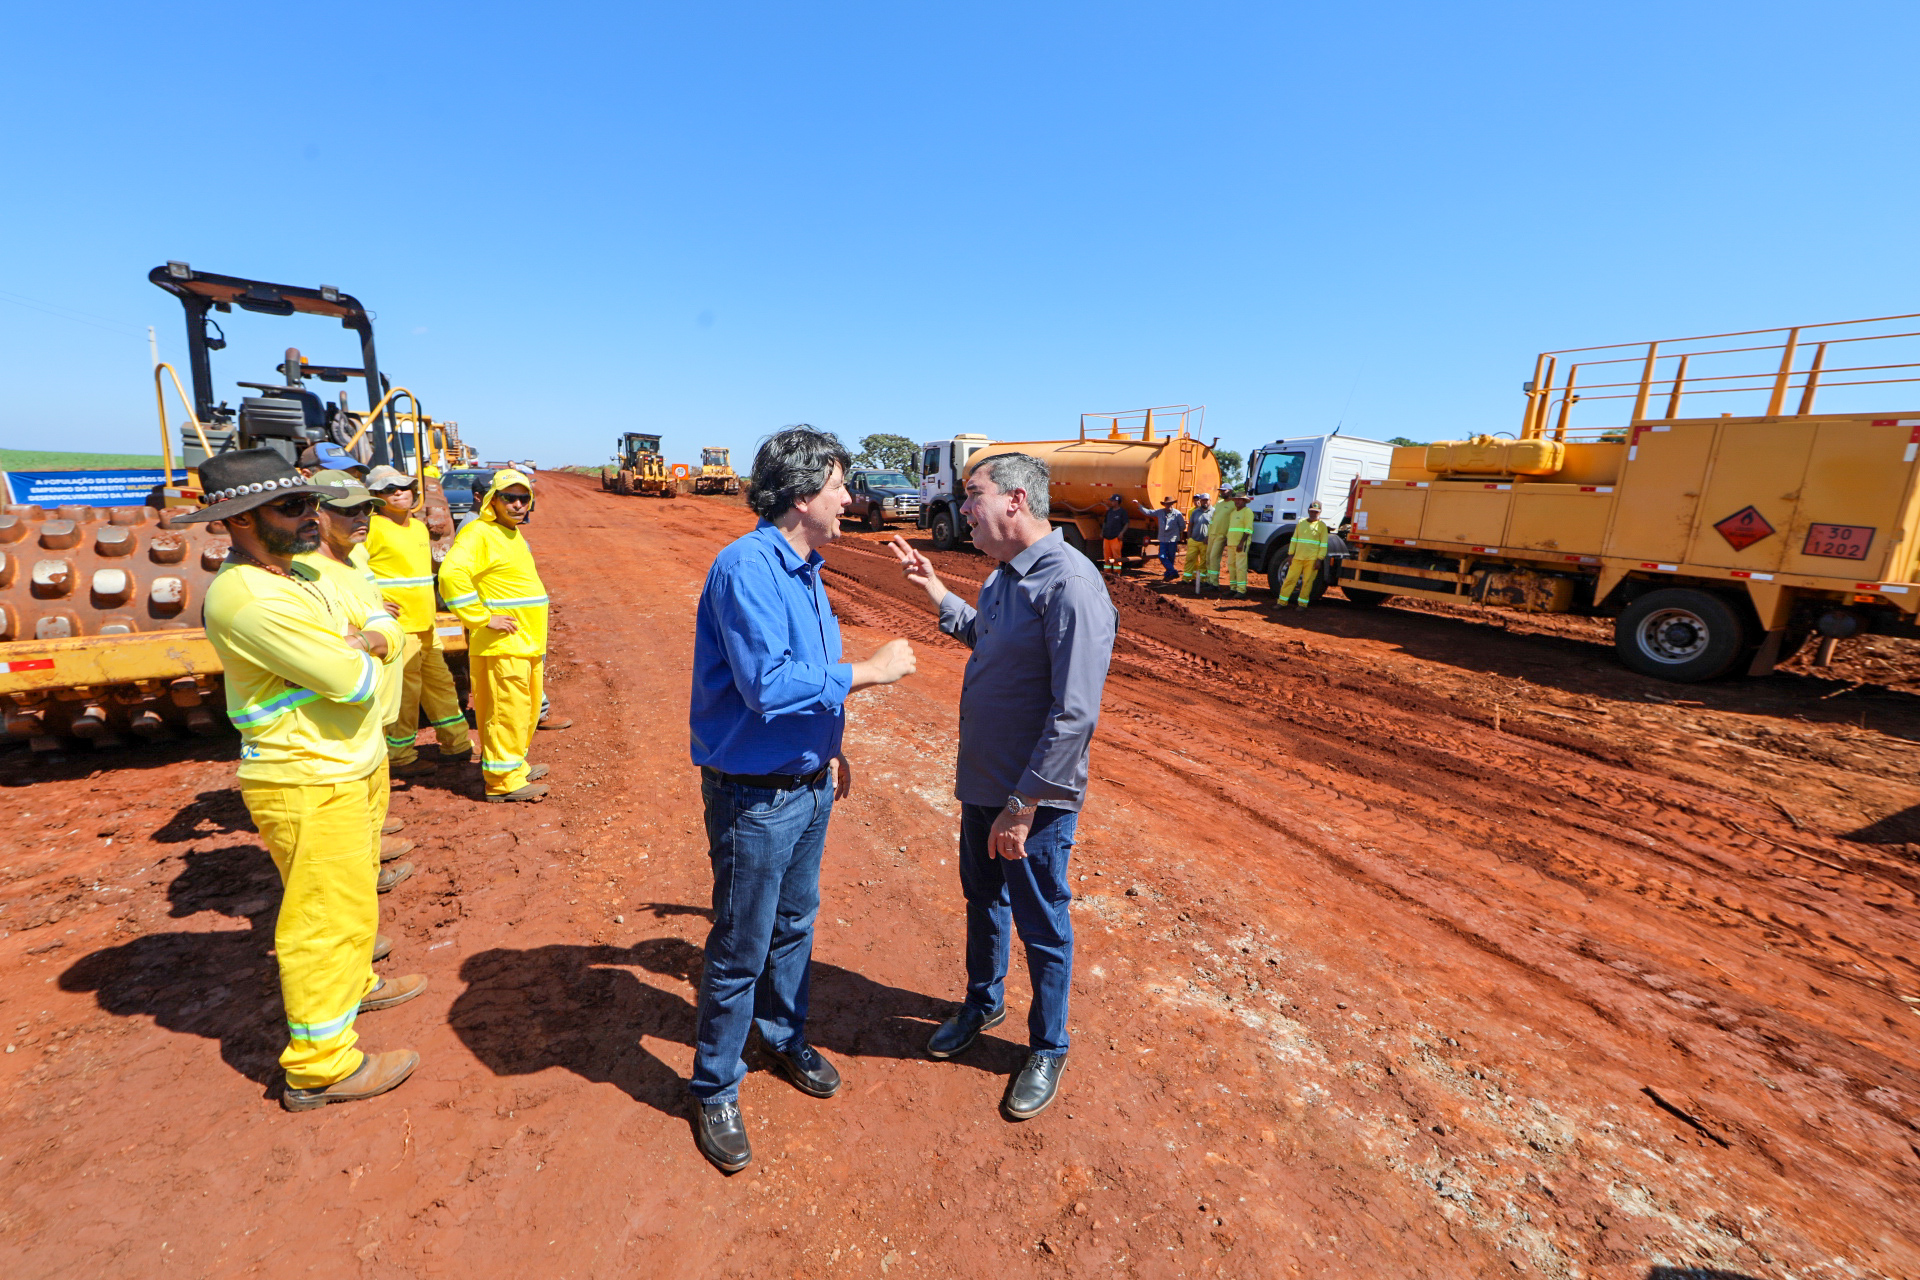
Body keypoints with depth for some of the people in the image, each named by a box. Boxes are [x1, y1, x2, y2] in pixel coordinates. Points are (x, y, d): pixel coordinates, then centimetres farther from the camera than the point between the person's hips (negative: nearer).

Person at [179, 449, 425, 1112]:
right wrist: (358, 654, -4)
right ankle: (320, 1066, 17)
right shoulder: (249, 598, -24)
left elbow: (385, 626, 9)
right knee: (331, 913, 1)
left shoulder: (304, 576, 7)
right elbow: (354, 681, -27)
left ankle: (354, 983, 47)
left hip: (350, 767, 10)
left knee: (353, 890, 26)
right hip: (309, 785, -10)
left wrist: (366, 639, -14)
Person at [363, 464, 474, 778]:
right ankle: (400, 758, 12)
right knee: (403, 691, -1)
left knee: (440, 683, 15)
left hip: (425, 624, 8)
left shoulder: (420, 527, 15)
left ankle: (457, 745, 27)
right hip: (397, 626, -8)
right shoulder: (373, 528, -11)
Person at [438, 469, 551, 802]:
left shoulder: (514, 535, 18)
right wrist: (483, 618, -22)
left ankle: (515, 765, 31)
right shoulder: (478, 533, -12)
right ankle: (503, 781, 5)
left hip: (526, 643, 9)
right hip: (502, 644, -9)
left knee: (526, 706, 17)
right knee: (507, 709, -4)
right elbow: (451, 575, -26)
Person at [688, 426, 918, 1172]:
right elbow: (768, 684, -31)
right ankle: (714, 1089, 31)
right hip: (755, 796, -8)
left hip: (809, 785, 9)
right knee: (741, 950, 8)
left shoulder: (805, 568, 7)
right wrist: (870, 671, -24)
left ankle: (785, 1038, 47)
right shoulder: (747, 566, -22)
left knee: (795, 926, 24)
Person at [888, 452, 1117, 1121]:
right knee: (982, 901, 26)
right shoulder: (1006, 574, 4)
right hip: (982, 786, 9)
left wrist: (1023, 805, -23)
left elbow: (1074, 715, -27)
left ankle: (1048, 1051, 37)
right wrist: (933, 587, 19)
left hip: (1034, 801, -8)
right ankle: (983, 1005, 51)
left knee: (1042, 929, 13)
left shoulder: (1070, 585, -25)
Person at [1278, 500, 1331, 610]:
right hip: (1298, 557, 3)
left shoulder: (1322, 525, 2)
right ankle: (1282, 602, 6)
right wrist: (1290, 555, 10)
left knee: (1307, 582, 0)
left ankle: (1302, 604, 10)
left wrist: (1319, 559, -8)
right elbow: (1294, 540, 16)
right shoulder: (1301, 522, 13)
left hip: (1312, 559, -3)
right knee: (1290, 579, 1)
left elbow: (1323, 544, -1)